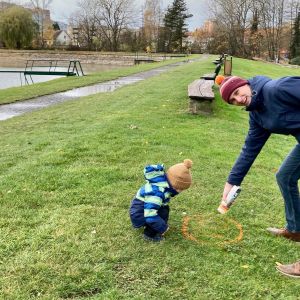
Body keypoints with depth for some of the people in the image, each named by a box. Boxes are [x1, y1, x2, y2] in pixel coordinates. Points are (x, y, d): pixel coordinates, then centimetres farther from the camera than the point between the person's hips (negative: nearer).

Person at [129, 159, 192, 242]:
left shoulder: (164, 182, -8)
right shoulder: (156, 193, -35)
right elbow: (150, 216, -36)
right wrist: (163, 228, -25)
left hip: (145, 206, 9)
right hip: (139, 215, -9)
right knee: (163, 213, -19)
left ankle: (149, 226, 18)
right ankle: (150, 234, -3)